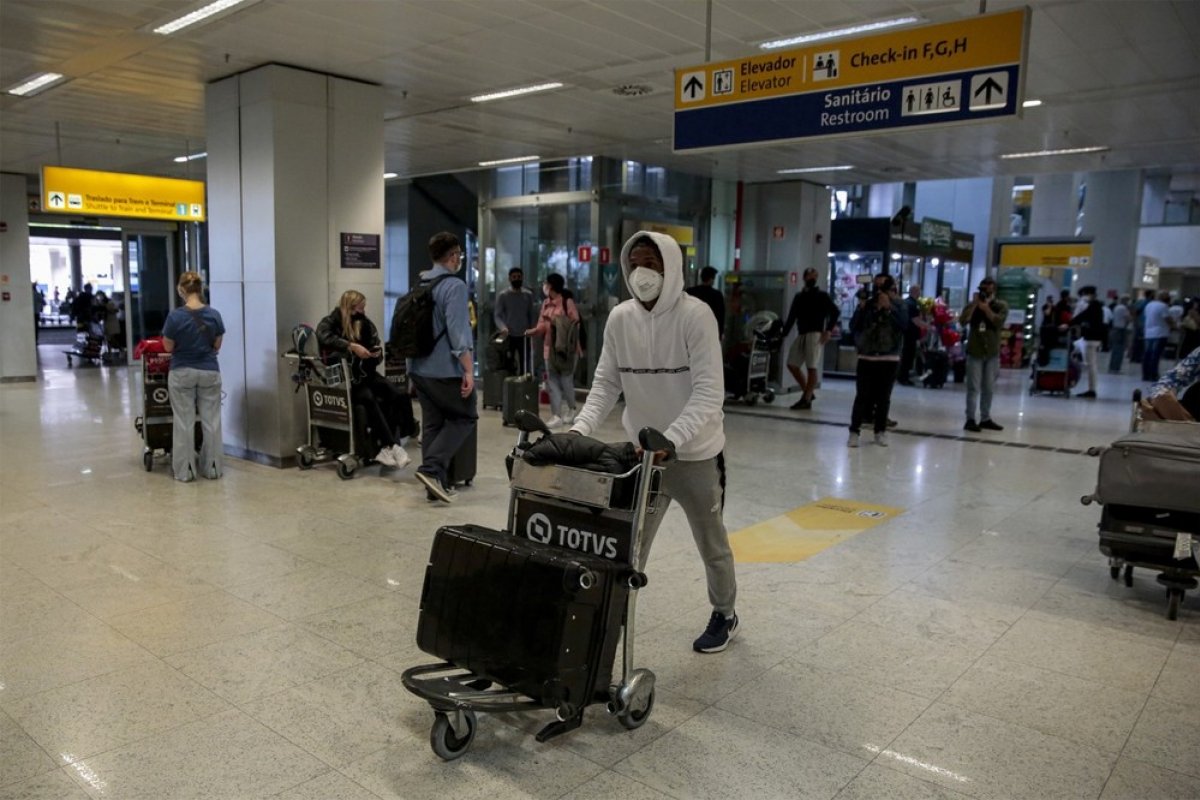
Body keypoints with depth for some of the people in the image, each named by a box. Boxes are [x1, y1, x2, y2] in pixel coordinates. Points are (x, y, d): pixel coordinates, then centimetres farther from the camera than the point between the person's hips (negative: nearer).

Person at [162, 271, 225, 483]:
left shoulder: (175, 316, -14)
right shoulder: (214, 314, -5)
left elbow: (168, 347, -4)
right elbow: (217, 345, 4)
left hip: (182, 373, -2)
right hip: (209, 372, 2)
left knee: (184, 422, 5)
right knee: (211, 420, 8)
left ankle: (185, 470, 10)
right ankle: (213, 468, 13)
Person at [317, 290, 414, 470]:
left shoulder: (364, 323, 13)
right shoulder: (331, 322, 0)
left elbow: (375, 348, 18)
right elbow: (324, 337, -24)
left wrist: (377, 353, -7)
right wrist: (351, 346, -32)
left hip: (365, 373, 5)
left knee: (398, 395, -22)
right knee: (368, 397, -34)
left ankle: (385, 448, -29)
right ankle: (393, 446, -34)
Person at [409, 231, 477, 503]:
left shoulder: (419, 285, 13)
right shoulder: (454, 286, -13)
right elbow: (458, 332, -20)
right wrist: (468, 370, -19)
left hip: (419, 367, 8)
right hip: (446, 369, -8)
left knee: (432, 423, 11)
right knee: (465, 417, 5)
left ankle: (436, 482, 13)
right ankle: (432, 468, -8)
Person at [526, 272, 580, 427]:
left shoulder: (567, 302, -10)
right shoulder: (546, 303, 11)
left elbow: (574, 324, -11)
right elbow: (542, 325, 8)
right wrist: (532, 331, -7)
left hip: (566, 348, -7)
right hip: (550, 348, 7)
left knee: (566, 380, 3)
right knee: (552, 382, 5)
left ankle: (570, 410, 23)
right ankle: (556, 416, 9)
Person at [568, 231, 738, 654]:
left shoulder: (695, 316, -18)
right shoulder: (619, 318, -4)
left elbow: (708, 393, -24)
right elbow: (606, 382, -1)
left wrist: (669, 440, -36)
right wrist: (580, 428, -18)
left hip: (696, 454, -3)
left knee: (712, 544, 17)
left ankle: (724, 615, 40)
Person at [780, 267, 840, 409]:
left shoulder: (822, 295, 3)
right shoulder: (799, 296, 17)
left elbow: (835, 311, -5)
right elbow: (791, 317, 16)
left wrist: (828, 330, -14)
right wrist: (783, 334, 10)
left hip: (815, 334, -6)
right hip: (801, 335, 6)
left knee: (812, 367, -8)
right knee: (792, 364, 5)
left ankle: (807, 399, -6)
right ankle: (807, 392, 18)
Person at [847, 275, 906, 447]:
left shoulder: (897, 305, 0)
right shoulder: (867, 305, 1)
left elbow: (904, 325, -16)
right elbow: (853, 327, -4)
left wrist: (889, 307, -22)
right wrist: (861, 307, -15)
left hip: (889, 359, 0)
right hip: (866, 358, 0)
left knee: (884, 397, 8)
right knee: (862, 396, -3)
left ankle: (880, 431, 19)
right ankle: (854, 431, 3)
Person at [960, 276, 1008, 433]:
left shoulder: (1001, 305, 3)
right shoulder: (972, 305, 3)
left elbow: (999, 322, -15)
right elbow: (962, 322, -13)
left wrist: (986, 308, -17)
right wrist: (974, 304, -15)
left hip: (992, 353, 2)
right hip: (974, 352, -2)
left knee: (989, 388, 8)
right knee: (973, 387, -5)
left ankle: (985, 419, 17)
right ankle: (970, 419, -5)